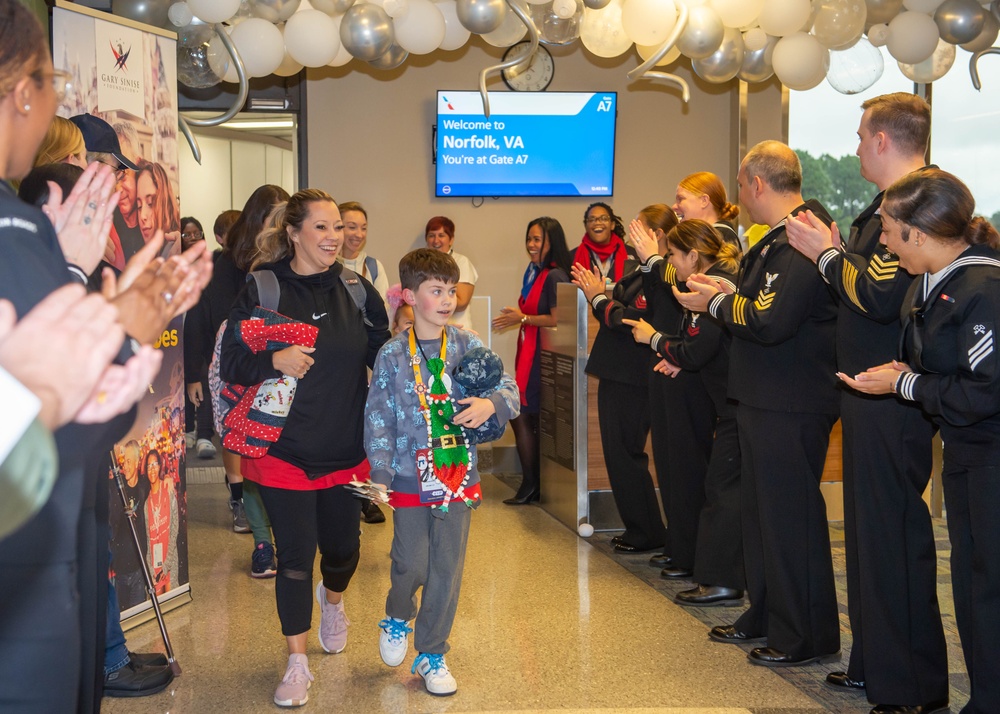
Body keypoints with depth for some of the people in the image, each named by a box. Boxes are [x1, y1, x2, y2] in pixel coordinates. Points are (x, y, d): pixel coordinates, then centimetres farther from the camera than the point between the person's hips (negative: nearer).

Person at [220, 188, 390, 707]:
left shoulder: (357, 290, 2)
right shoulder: (262, 289, -6)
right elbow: (231, 362, -8)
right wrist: (273, 361, -25)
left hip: (346, 451, 3)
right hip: (283, 449, -3)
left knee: (342, 547, 16)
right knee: (295, 557, 1)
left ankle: (332, 599, 52)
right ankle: (297, 663, 16)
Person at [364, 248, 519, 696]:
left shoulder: (469, 347, 1)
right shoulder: (393, 355, -4)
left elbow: (510, 390, 5)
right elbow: (378, 417, -3)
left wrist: (493, 403, -18)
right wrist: (380, 474, -8)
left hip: (457, 474, 2)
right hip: (411, 476, -2)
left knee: (448, 568, 6)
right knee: (411, 565, 1)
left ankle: (431, 654, 21)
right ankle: (397, 617, 35)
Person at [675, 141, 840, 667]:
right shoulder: (782, 238, 14)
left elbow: (769, 322, -27)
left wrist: (718, 303, -12)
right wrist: (726, 294, 8)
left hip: (790, 407, -11)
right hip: (765, 401, 11)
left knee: (790, 516, -2)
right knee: (762, 508, 19)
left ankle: (809, 638, 9)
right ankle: (766, 614, 33)